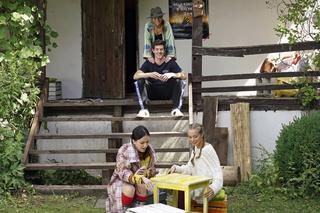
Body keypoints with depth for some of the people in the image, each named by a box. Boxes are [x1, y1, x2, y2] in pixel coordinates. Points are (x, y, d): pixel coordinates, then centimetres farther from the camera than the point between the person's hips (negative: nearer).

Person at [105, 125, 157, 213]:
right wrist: (141, 179, -44)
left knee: (142, 186, -30)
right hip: (121, 181, -3)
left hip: (140, 182, 3)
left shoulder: (150, 151, -9)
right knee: (129, 189, -34)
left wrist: (146, 173, -27)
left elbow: (152, 169, -3)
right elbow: (123, 173, -29)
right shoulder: (124, 151, -22)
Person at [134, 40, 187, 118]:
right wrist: (150, 74, -33)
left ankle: (176, 109, -27)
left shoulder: (171, 62, -1)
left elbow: (184, 76, -12)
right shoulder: (148, 63, -1)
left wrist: (172, 74, -31)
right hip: (152, 94, 0)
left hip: (167, 93, 0)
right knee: (139, 81, -23)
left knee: (180, 81, -24)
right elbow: (135, 76, -16)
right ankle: (143, 109, -27)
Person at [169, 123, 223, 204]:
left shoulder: (207, 150, -19)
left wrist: (214, 188, -37)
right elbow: (189, 168, 10)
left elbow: (217, 172, -22)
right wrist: (176, 168, -8)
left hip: (206, 188, -9)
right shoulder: (195, 148, 10)